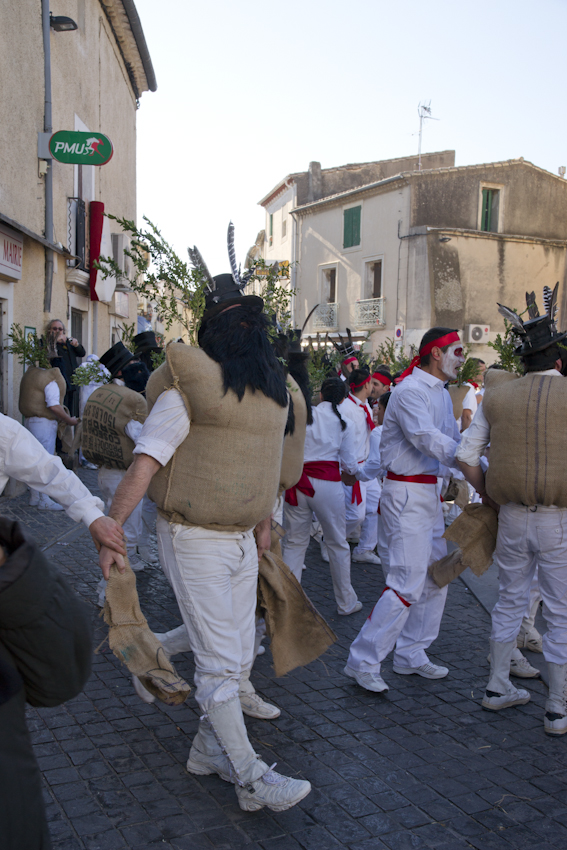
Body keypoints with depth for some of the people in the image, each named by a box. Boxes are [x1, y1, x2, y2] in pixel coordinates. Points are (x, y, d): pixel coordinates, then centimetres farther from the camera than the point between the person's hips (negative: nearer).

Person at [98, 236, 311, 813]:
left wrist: (263, 525, 19)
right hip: (195, 541, -7)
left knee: (239, 655, 14)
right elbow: (145, 463, -16)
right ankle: (251, 780, 12)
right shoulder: (189, 389, -15)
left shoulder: (270, 386, 9)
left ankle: (207, 750, 33)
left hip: (241, 539, 8)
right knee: (220, 663, 0)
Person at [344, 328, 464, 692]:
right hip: (407, 495, -10)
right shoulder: (410, 391, -15)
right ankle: (363, 662, -2)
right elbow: (429, 440, -25)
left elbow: (454, 440, 16)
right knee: (408, 583, -12)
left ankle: (411, 655, 25)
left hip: (430, 492, 10)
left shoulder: (442, 393, 16)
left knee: (436, 577, 14)